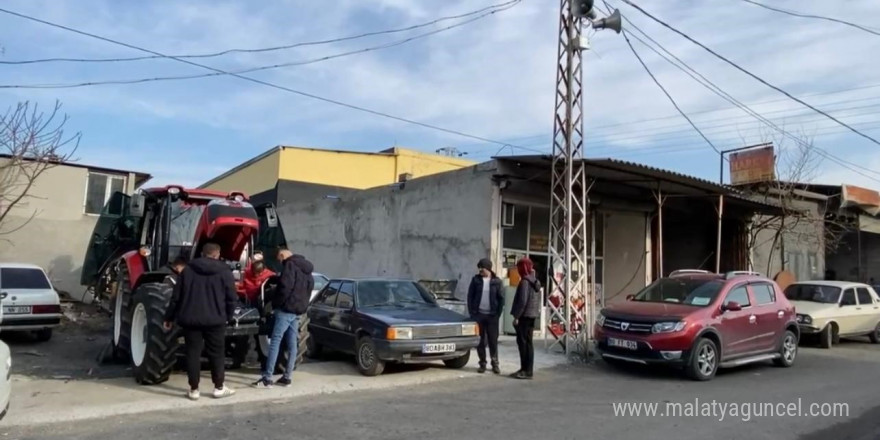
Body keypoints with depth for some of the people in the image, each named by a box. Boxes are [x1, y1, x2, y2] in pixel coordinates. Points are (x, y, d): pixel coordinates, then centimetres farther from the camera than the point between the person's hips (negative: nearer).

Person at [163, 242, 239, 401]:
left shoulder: (187, 270, 6)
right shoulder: (224, 272, -2)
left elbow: (176, 297, 6)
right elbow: (232, 298, -4)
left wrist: (169, 317, 14)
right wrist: (228, 316, 11)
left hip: (190, 319, 2)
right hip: (215, 320, -2)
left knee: (193, 353, 8)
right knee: (217, 353, 9)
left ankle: (194, 389, 10)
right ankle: (219, 388, 13)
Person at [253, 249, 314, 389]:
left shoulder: (290, 265, -8)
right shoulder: (307, 270, 20)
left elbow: (285, 286, -19)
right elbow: (308, 291, 21)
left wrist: (276, 304, -10)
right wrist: (302, 306, 14)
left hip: (286, 309, -9)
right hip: (298, 311, 9)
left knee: (275, 342, -7)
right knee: (292, 344, 8)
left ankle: (267, 378, -8)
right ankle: (287, 377, 11)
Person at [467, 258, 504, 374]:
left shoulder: (496, 281, -1)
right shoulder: (476, 279, 1)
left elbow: (501, 298, 2)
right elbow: (470, 296, 3)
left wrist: (498, 313, -5)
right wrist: (472, 312, -3)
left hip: (492, 315, -1)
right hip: (478, 314, 1)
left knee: (493, 340, 2)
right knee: (480, 341, 4)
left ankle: (495, 364, 11)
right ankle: (482, 363, 13)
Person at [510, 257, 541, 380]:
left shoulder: (525, 282, -15)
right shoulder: (536, 282, 14)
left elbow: (522, 301, -21)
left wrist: (516, 316, -17)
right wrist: (536, 312, 19)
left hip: (524, 316, -9)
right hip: (532, 316, 10)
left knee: (523, 342, -6)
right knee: (528, 342, 12)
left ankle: (526, 371, -5)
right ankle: (528, 369, 17)